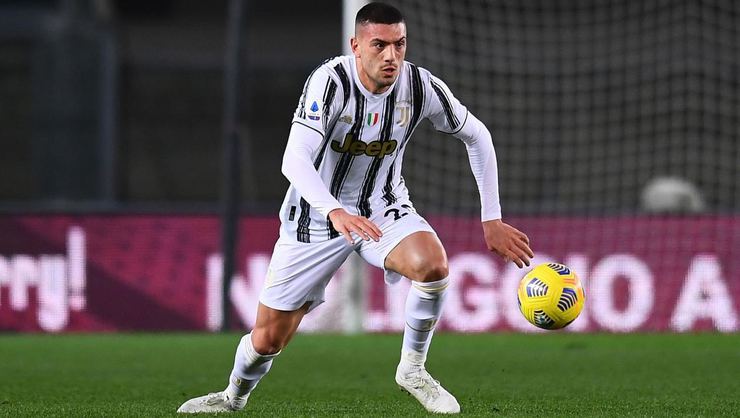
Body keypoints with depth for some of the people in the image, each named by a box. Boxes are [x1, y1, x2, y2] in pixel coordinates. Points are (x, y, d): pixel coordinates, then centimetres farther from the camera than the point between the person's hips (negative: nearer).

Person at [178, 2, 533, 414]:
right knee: (268, 337, 3)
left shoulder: (422, 87, -15)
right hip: (319, 212, -2)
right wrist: (335, 213, -54)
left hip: (383, 208, 2)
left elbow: (477, 136, 2)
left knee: (432, 263, -31)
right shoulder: (330, 81, -26)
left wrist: (492, 219, 0)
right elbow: (295, 160, -37)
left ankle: (412, 369, -7)